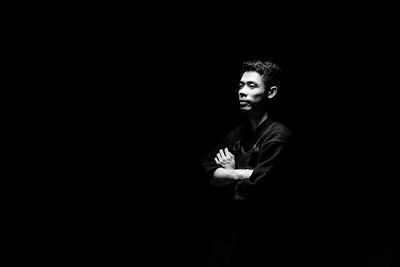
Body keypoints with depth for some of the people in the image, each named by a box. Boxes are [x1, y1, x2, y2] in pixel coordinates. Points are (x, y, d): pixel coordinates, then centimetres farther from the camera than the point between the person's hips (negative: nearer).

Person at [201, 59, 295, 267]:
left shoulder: (278, 136, -17)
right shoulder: (238, 132, 10)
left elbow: (252, 191, -23)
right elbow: (208, 170, 1)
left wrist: (227, 173, -4)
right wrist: (238, 174, -16)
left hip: (257, 242, -7)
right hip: (225, 231, 7)